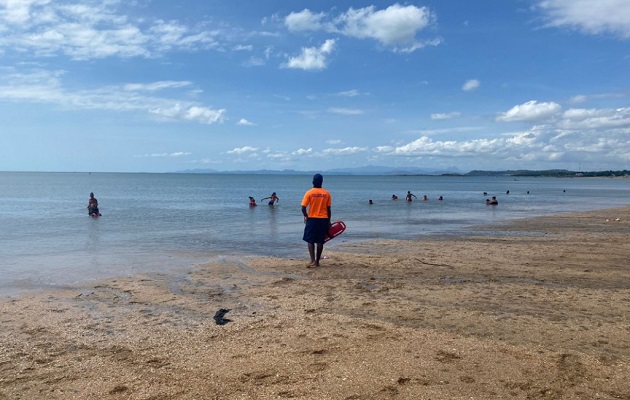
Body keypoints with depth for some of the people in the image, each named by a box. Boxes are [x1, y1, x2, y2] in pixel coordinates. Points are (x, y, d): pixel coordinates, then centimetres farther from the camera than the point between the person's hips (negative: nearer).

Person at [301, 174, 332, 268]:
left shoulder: (309, 193, -7)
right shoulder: (327, 193, 0)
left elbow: (303, 208, -9)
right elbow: (328, 209, 3)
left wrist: (306, 216, 10)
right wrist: (329, 221, 13)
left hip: (312, 219, -2)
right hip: (323, 219, 2)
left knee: (310, 241, 4)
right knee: (320, 241, 9)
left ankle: (313, 261, -9)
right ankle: (317, 261, 15)